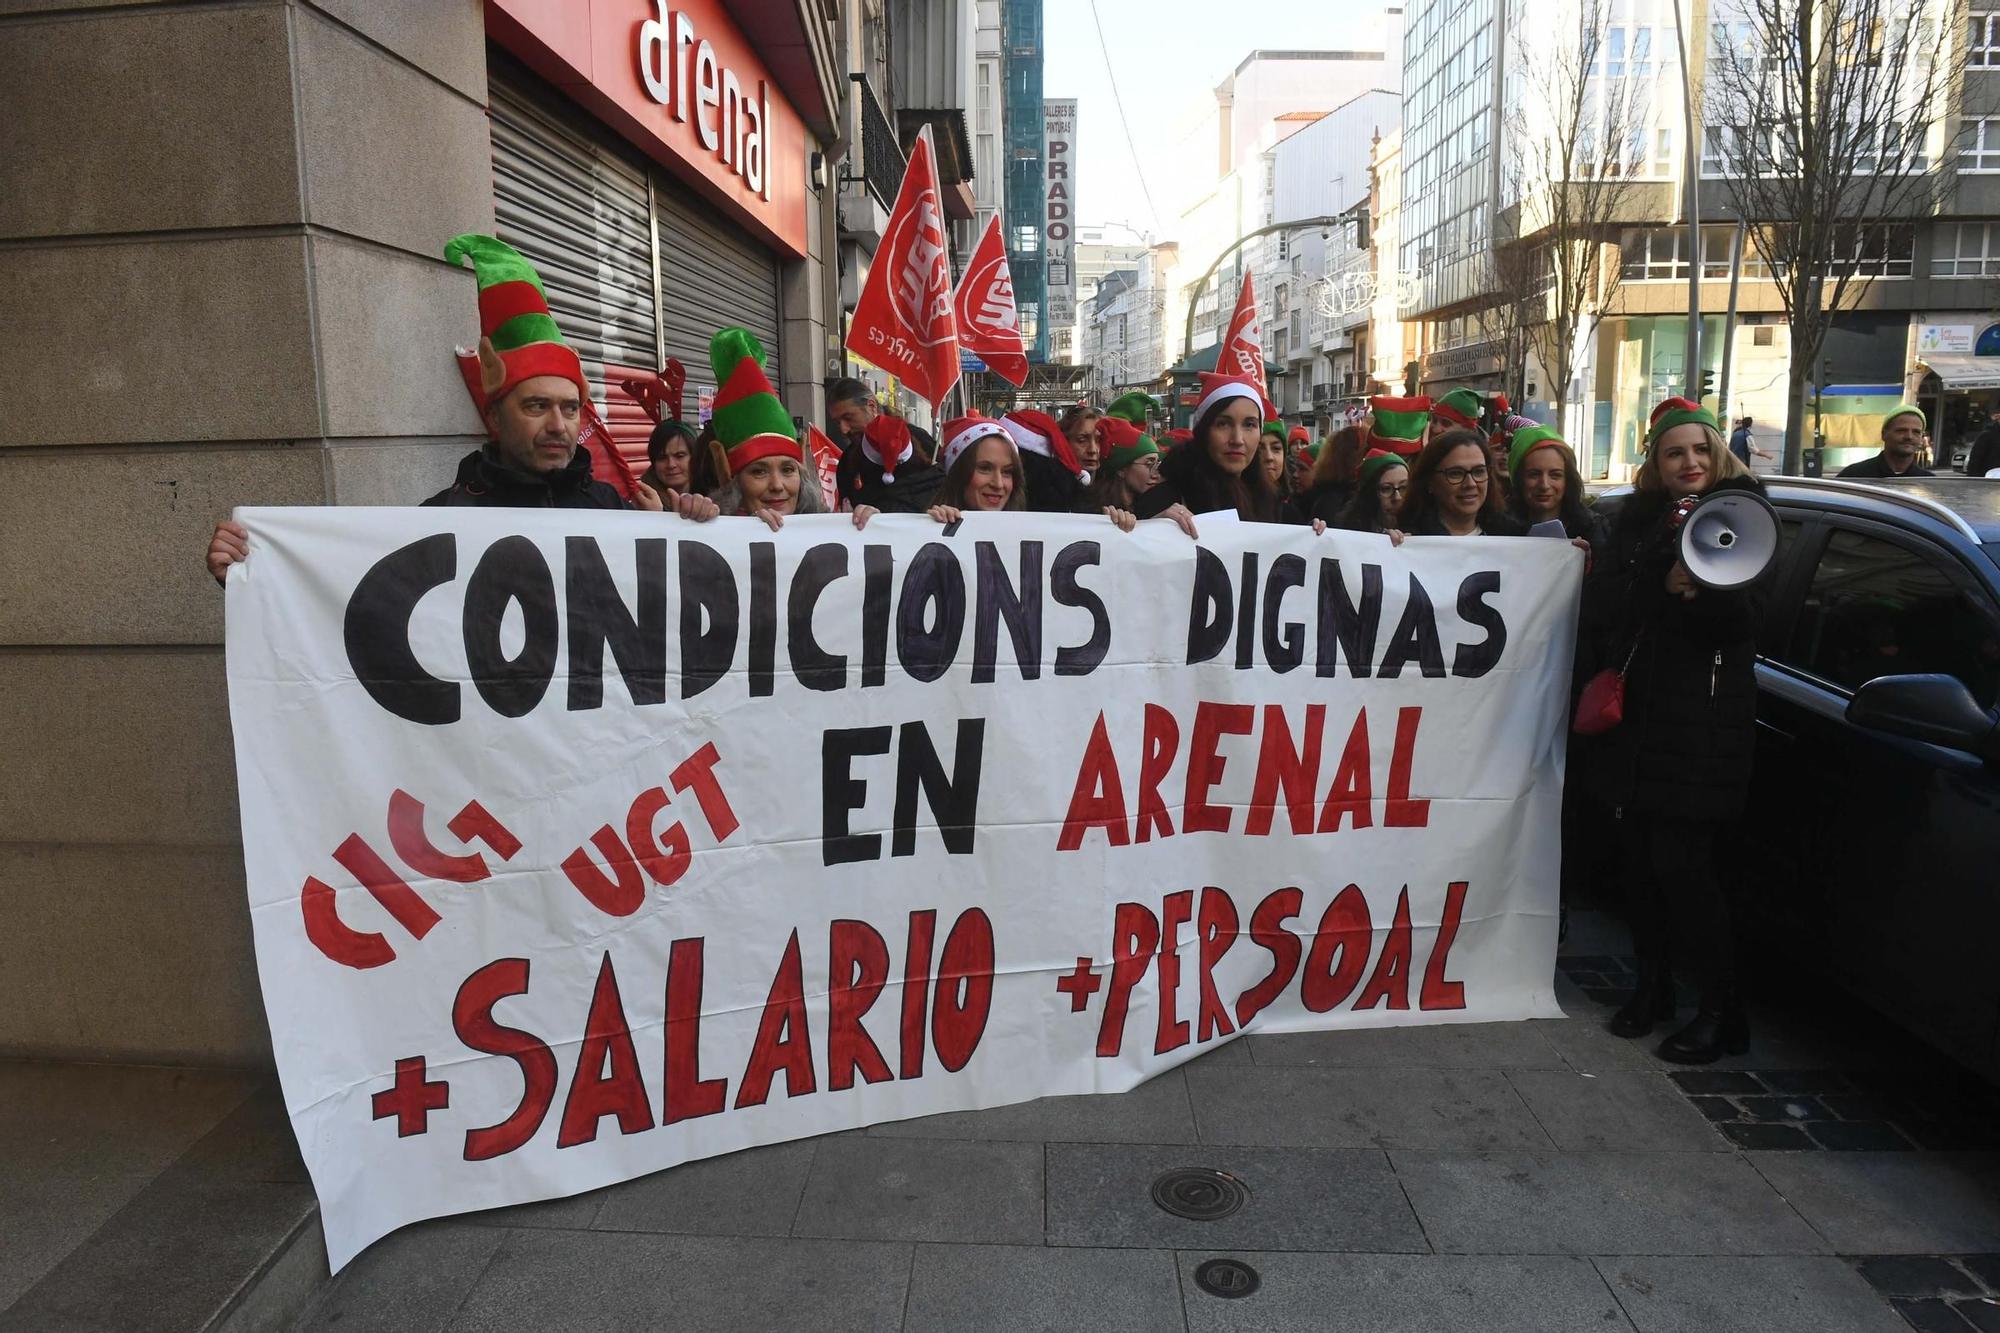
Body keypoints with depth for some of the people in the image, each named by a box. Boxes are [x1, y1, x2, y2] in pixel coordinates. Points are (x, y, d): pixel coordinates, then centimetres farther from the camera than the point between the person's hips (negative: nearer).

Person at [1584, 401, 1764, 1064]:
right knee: (1640, 854, 8)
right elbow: (1599, 605, 1)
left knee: (1680, 861, -6)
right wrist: (1662, 586, -15)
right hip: (1636, 713, 4)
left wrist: (1702, 585, -26)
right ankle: (1653, 985, 25)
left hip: (1702, 721, -4)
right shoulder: (1636, 519, 12)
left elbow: (1738, 618, -9)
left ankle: (1721, 1010, 8)